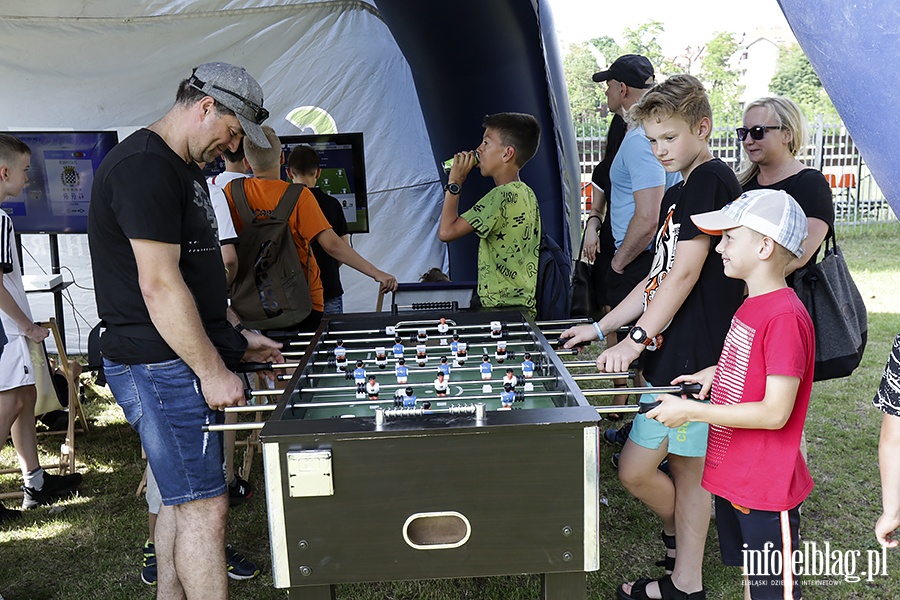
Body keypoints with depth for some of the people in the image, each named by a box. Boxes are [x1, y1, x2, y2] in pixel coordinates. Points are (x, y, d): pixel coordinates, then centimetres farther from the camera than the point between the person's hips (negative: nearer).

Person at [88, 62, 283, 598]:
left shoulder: (180, 170, 18)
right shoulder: (145, 166, -16)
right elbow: (159, 286, -22)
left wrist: (234, 337, 20)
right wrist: (213, 369, -18)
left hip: (182, 362, 10)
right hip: (162, 367, -10)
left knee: (183, 498, 17)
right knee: (204, 506, -5)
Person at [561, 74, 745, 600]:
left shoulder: (713, 179, -11)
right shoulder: (678, 193, 18)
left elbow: (686, 274, -19)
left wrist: (636, 338, -19)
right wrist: (602, 328, 14)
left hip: (694, 359, -10)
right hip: (674, 355, 10)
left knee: (635, 469, -3)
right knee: (686, 468, 15)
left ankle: (678, 535, 26)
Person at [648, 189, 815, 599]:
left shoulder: (785, 316, -24)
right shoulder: (752, 305, 6)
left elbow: (775, 412, -25)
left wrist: (691, 411, -23)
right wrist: (716, 373, 4)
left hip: (766, 488, -9)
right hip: (733, 475, 9)